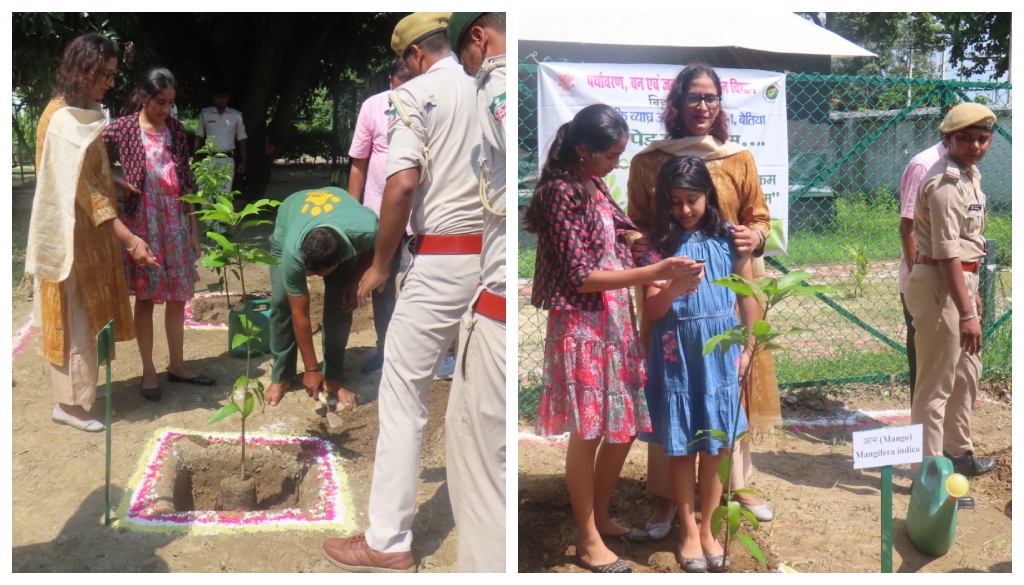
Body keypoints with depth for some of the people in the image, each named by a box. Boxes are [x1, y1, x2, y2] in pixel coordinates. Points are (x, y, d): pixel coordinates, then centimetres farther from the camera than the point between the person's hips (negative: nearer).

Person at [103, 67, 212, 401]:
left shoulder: (176, 130, 5)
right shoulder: (123, 128, -6)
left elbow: (187, 182, 8)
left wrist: (194, 228, 7)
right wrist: (119, 183, -13)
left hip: (176, 223, 4)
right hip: (142, 223, -4)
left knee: (177, 296, 9)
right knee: (145, 297, 4)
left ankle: (177, 366, 21)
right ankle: (148, 371, 14)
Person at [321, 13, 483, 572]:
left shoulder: (416, 93, -5)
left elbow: (402, 184, -17)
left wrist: (380, 265, -7)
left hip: (443, 261, -6)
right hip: (494, 257, 6)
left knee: (403, 396, 1)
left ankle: (388, 541, 6)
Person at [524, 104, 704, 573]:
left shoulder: (595, 186, 10)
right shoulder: (563, 191, -16)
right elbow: (581, 276, -20)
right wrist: (656, 272, -22)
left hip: (615, 322, 9)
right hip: (581, 327, -8)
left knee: (624, 427, 14)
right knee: (587, 433, 1)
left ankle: (601, 517, 32)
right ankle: (588, 541, 15)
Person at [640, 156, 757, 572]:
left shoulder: (729, 238, 1)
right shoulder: (659, 244, -1)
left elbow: (748, 295, 7)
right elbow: (651, 309, -4)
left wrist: (747, 347, 5)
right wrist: (675, 287, -24)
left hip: (720, 353, 1)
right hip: (677, 355, -1)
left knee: (716, 447, 6)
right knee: (681, 447, 5)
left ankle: (707, 528, 21)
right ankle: (689, 531, 20)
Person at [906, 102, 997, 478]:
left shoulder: (969, 175, 12)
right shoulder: (945, 184, -20)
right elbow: (947, 254, -26)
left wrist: (972, 295, 24)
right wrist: (967, 313, -29)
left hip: (961, 280, 11)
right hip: (939, 284, -11)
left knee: (966, 375, 23)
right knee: (936, 384, -5)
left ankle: (958, 452, 39)